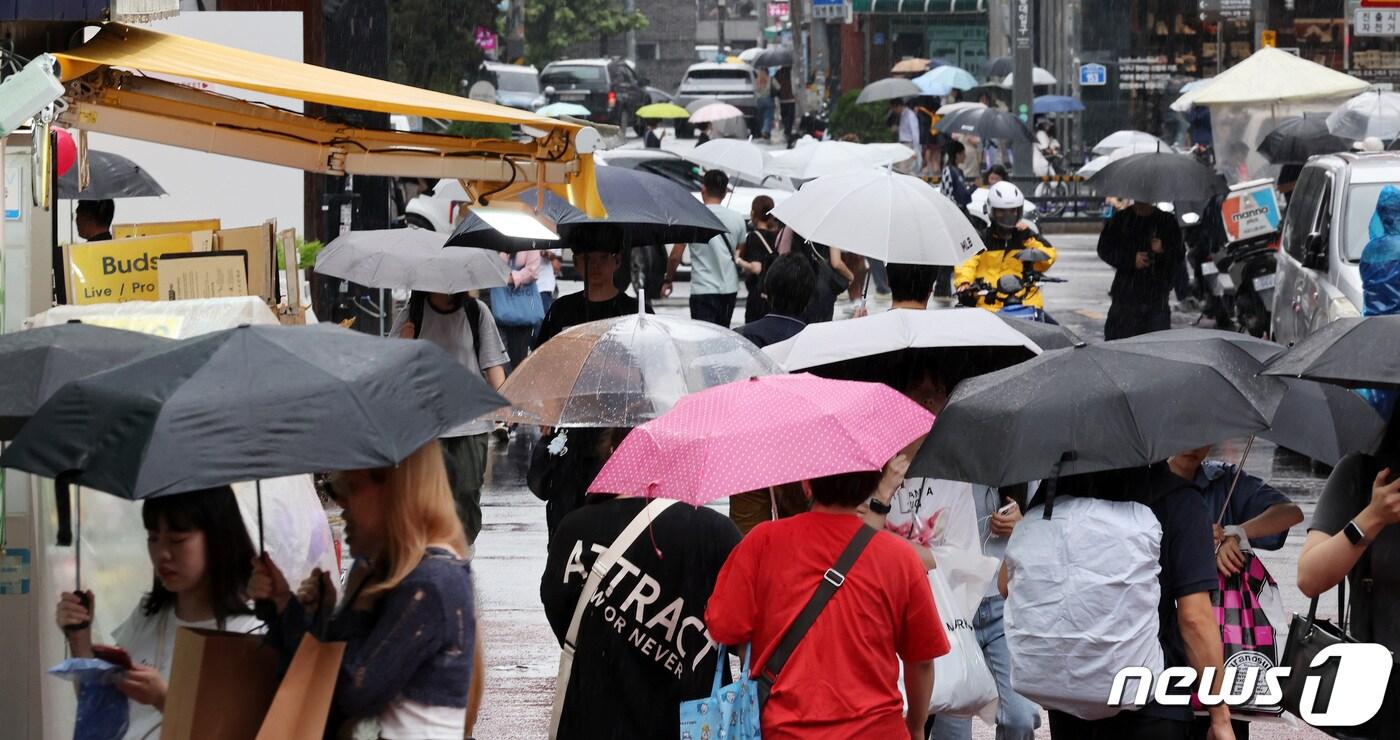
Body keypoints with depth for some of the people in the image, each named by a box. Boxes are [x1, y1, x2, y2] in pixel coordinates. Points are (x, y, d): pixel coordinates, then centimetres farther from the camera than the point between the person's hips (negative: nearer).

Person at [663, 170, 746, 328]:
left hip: (703, 290, -5)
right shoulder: (737, 218, 4)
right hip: (730, 290, 5)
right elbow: (740, 256, 12)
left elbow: (676, 256, -6)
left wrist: (668, 280, 9)